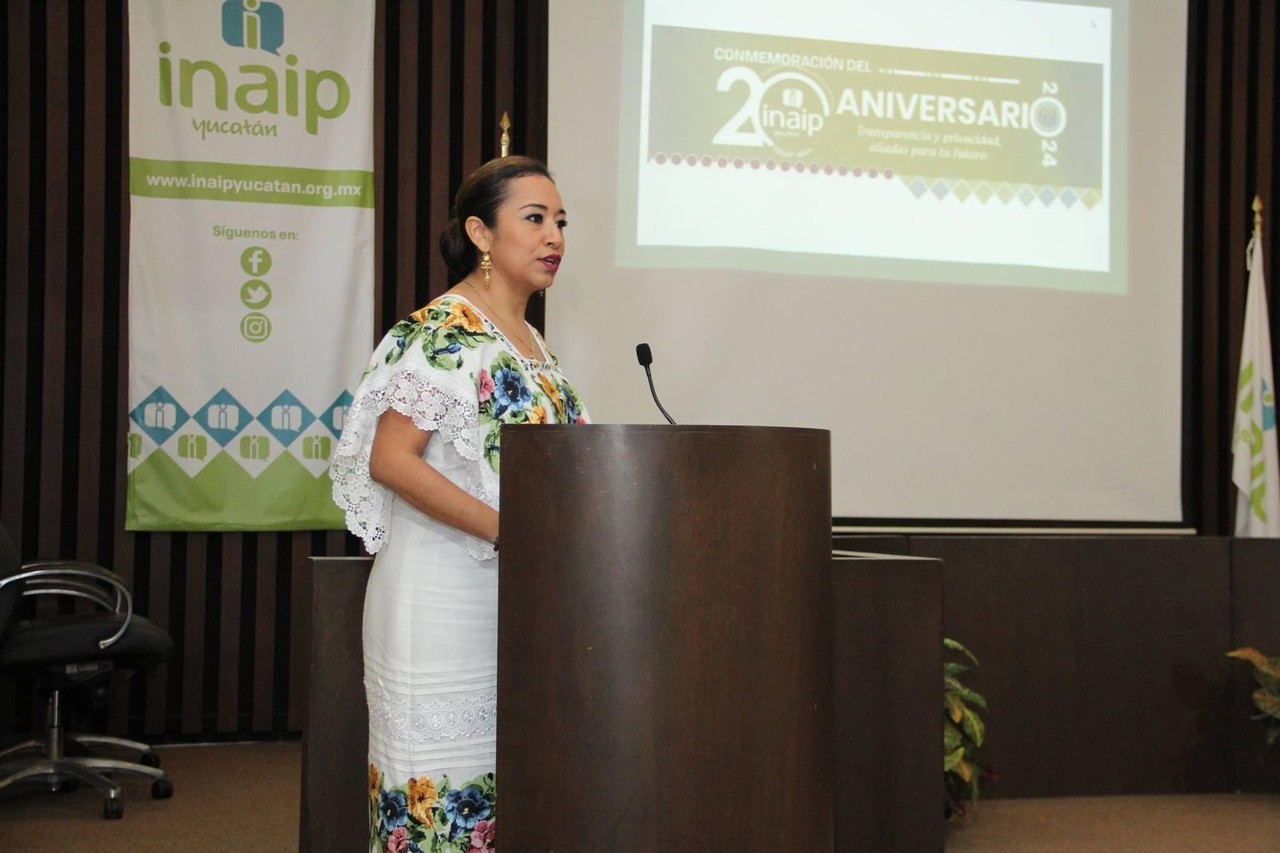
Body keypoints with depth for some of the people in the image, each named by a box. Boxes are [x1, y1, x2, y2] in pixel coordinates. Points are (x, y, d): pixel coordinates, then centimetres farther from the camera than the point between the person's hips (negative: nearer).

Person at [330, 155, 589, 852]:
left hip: (514, 599, 8)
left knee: (502, 782, 9)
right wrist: (508, 531, -20)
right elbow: (390, 459, -18)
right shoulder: (444, 331, -10)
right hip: (445, 598, -8)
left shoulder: (529, 342, 16)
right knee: (442, 788, -4)